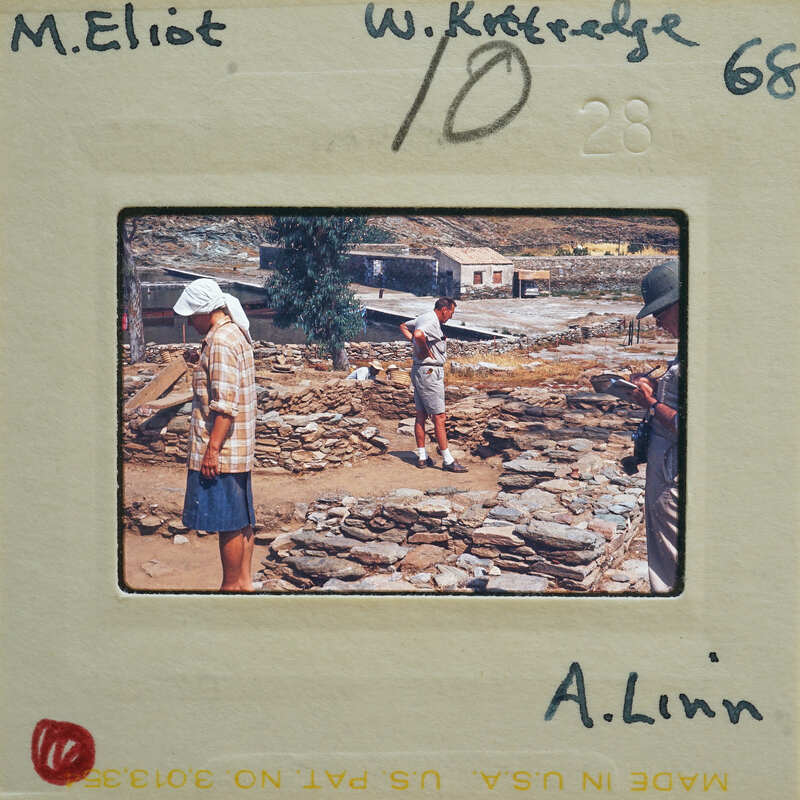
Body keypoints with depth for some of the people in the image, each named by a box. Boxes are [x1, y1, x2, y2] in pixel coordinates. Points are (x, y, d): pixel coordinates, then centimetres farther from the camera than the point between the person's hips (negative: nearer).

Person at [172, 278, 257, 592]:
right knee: (241, 519, 14)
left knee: (228, 523, -1)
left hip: (221, 451, -10)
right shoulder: (236, 334, 14)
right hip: (239, 449, 10)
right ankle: (244, 581, 22)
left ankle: (231, 587, 7)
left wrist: (212, 449, -21)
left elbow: (225, 404, -23)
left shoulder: (220, 342, -17)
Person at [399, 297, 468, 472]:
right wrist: (425, 351, -21)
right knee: (439, 417, -6)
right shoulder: (432, 322, -18)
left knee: (421, 416, 12)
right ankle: (448, 461, -4)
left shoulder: (423, 318, 14)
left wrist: (414, 342, 16)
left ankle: (422, 457, 18)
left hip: (418, 371, 10)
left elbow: (403, 326, 30)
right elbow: (418, 334, -39)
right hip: (429, 372, -10)